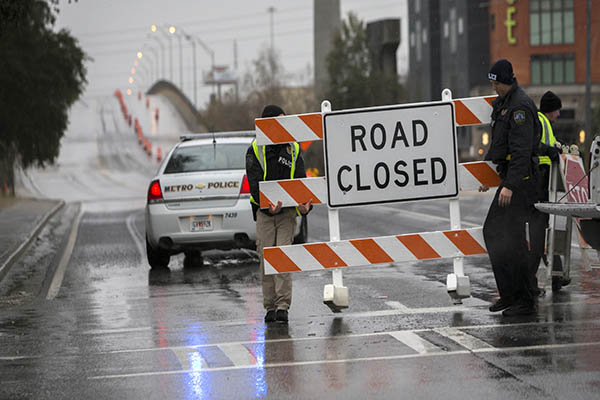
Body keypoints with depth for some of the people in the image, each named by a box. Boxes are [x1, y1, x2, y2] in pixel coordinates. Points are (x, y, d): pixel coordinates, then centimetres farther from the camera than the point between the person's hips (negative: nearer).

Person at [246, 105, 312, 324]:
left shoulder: (293, 149, 9)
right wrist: (267, 205, -26)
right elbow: (254, 183, -8)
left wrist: (305, 203, -16)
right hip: (265, 212, 0)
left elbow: (300, 180, 4)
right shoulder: (255, 150, 1)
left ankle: (283, 306, -13)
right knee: (266, 258, 0)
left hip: (288, 211, 1)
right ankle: (270, 307, 9)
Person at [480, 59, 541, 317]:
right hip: (508, 176, 10)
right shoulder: (501, 103, 17)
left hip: (521, 178, -10)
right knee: (492, 231, 12)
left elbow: (521, 150, -23)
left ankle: (525, 302, -6)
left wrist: (510, 185, -28)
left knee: (513, 238, -10)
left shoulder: (520, 106, -16)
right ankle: (508, 293, 17)